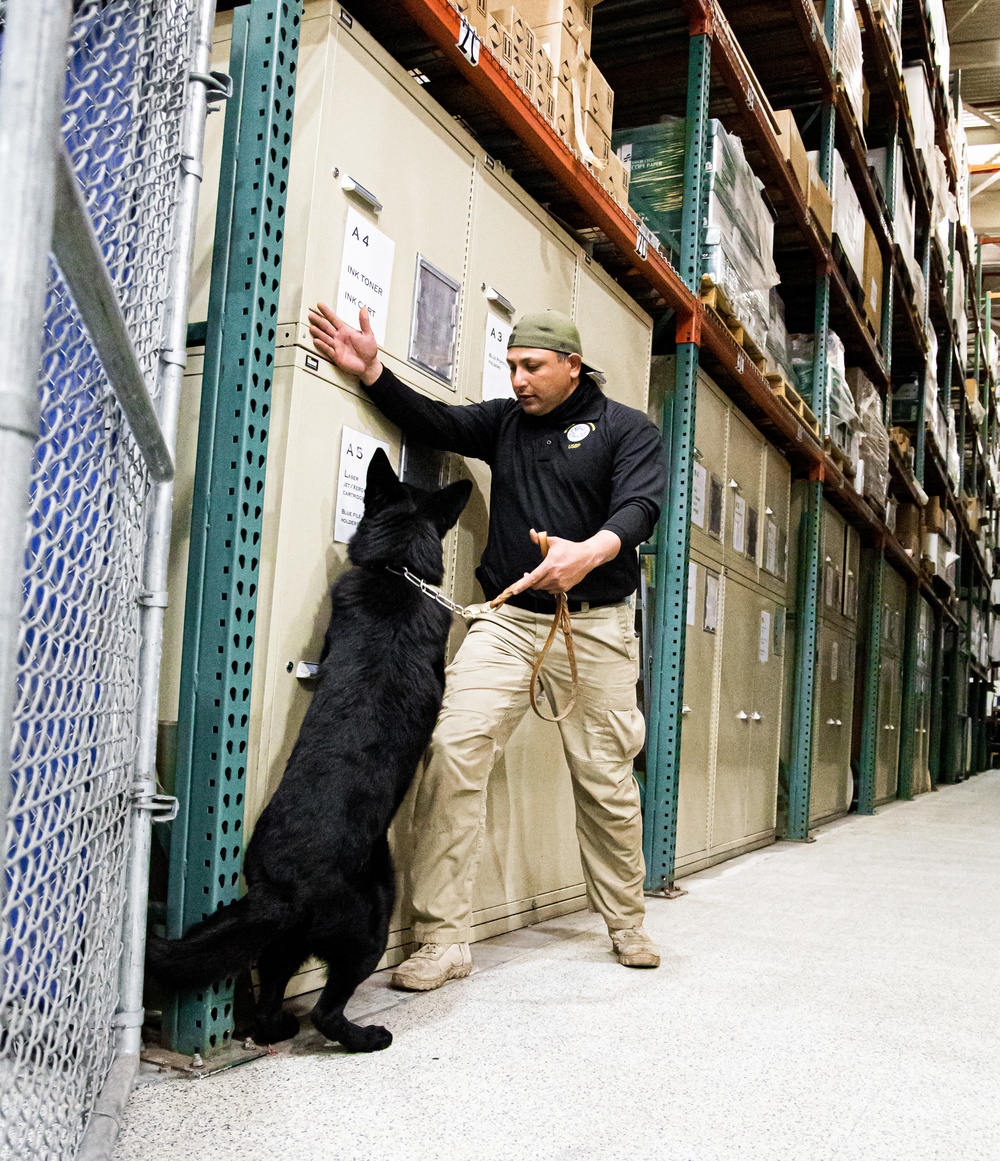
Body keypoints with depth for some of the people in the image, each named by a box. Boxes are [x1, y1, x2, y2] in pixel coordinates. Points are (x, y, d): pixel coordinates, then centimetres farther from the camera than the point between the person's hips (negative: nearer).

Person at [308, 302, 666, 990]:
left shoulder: (628, 430, 4)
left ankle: (628, 925, 26)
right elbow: (436, 423, 5)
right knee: (451, 752, -15)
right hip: (506, 619, 3)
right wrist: (371, 372, -10)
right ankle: (445, 940, -8)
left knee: (606, 779, 4)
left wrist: (589, 552, -33)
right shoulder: (505, 422, 16)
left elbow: (640, 507, -12)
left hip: (594, 624, -2)